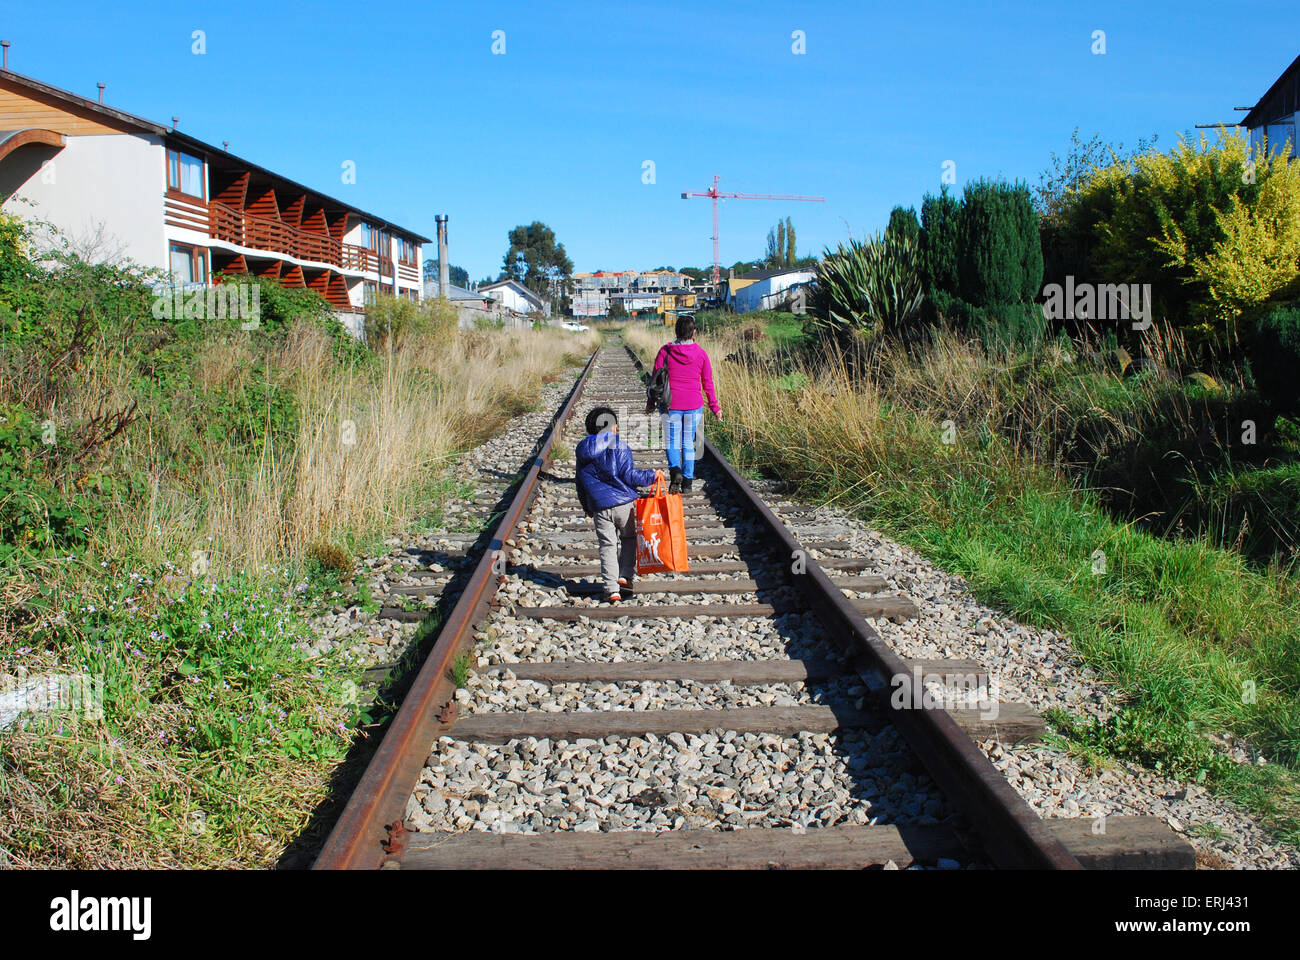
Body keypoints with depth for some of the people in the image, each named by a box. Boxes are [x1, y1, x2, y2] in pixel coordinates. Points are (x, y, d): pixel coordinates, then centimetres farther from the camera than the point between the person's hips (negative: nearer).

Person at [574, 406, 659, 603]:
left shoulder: (582, 451, 10)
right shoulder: (619, 447, -7)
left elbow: (580, 481, 16)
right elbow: (629, 475, -11)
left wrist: (586, 507, 27)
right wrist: (652, 476, 2)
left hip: (599, 507, 3)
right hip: (623, 503, -3)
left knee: (607, 546, 6)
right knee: (629, 538, 20)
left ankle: (611, 589, -3)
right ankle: (625, 575, 8)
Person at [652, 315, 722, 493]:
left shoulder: (665, 351, -5)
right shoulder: (700, 353, -2)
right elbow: (708, 383, 3)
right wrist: (714, 406, 13)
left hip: (671, 405, -1)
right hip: (694, 405, 1)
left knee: (672, 442, 9)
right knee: (688, 443, 11)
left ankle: (675, 469, -17)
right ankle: (687, 482, 11)